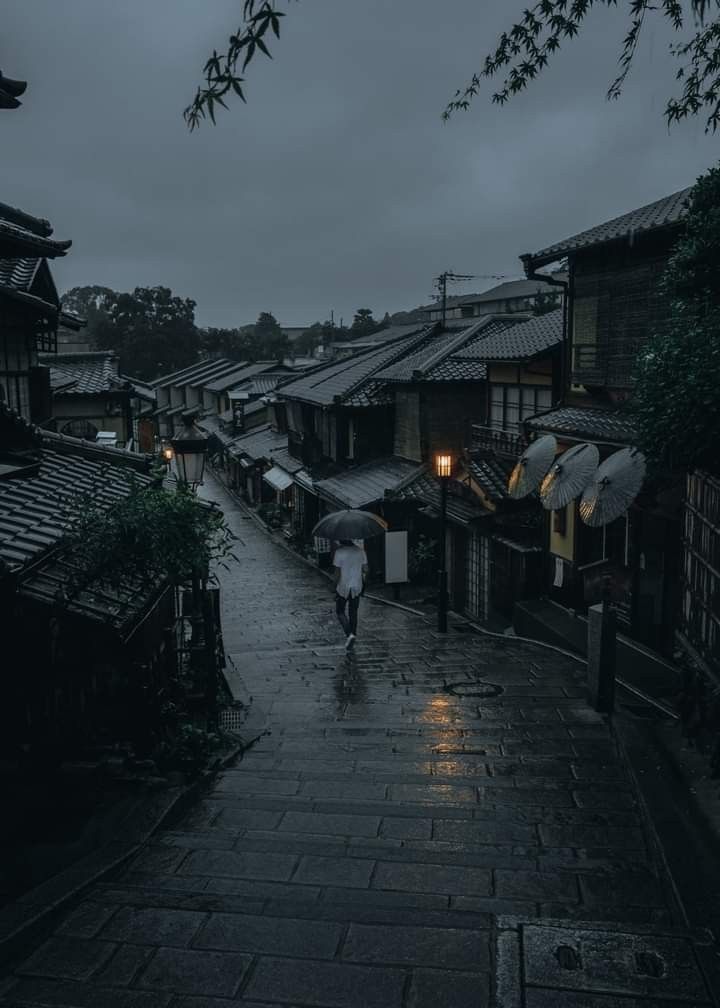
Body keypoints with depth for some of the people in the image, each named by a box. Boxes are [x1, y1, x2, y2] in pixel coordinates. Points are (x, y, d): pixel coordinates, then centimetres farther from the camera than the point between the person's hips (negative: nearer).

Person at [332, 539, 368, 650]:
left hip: (343, 588, -4)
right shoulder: (360, 551, -1)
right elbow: (365, 570, 1)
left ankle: (350, 634, -9)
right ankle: (353, 634, 20)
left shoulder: (339, 552, -15)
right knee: (353, 613, 16)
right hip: (357, 587, 4)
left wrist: (335, 588, -7)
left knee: (340, 612, 10)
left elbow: (337, 573, -15)